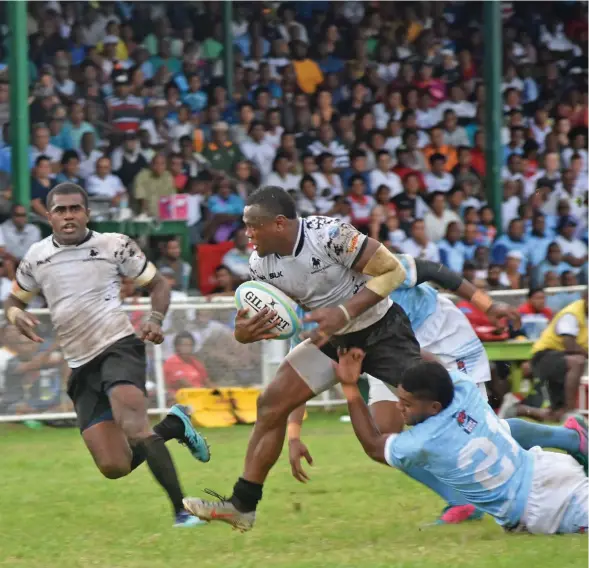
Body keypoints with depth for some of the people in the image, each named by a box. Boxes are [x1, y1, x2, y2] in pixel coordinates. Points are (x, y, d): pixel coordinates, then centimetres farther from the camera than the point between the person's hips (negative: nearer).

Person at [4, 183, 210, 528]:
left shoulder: (115, 245, -1)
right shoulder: (37, 257, 8)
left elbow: (157, 283, 9)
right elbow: (14, 301, 21)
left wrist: (156, 319, -11)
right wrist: (18, 316, -3)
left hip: (119, 347, -4)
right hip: (81, 366, 4)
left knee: (133, 427, -31)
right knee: (114, 467, -5)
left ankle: (182, 510, -25)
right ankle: (174, 425, 23)